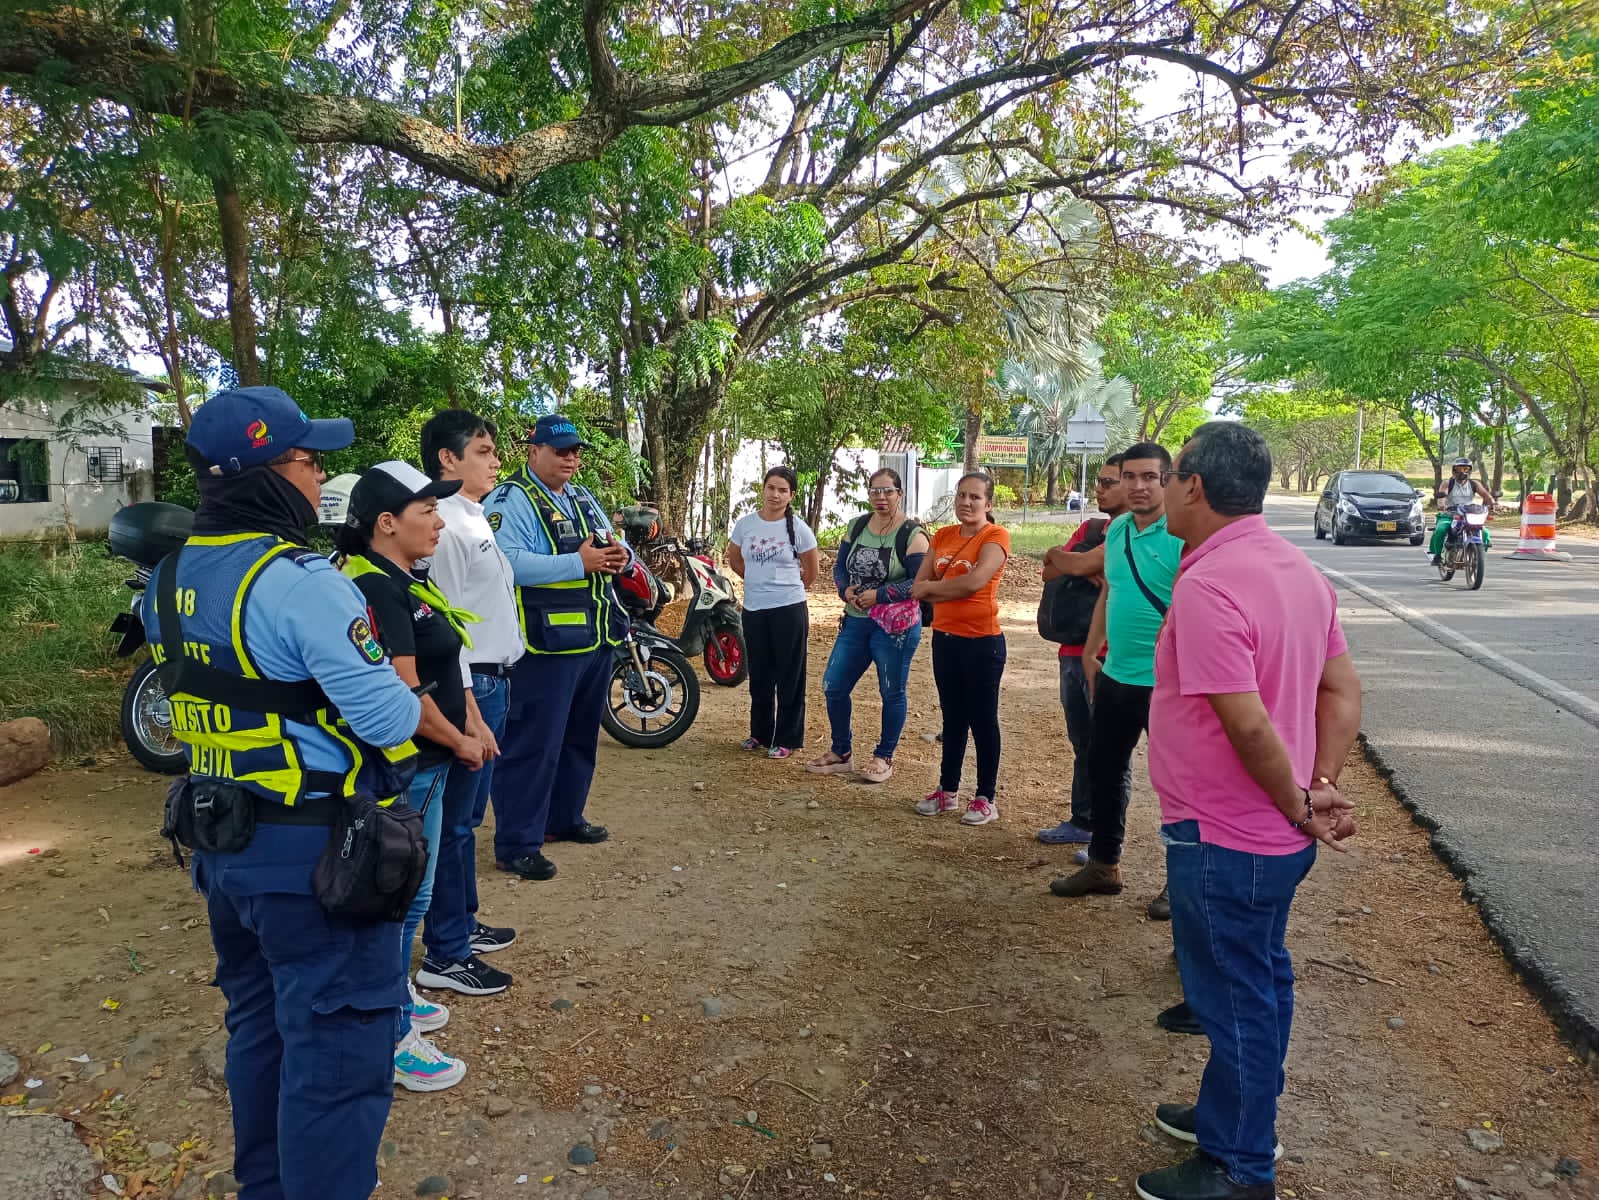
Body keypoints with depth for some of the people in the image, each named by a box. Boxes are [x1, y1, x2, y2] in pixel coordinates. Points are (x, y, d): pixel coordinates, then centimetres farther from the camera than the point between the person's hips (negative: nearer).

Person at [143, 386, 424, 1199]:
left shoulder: (170, 579, 4)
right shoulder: (302, 581, -23)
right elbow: (389, 723, -23)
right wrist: (398, 683, -1)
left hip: (219, 842, 9)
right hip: (313, 853, -9)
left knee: (258, 1026, 24)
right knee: (336, 1051, 5)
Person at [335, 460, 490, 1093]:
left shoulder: (408, 582, 10)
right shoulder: (375, 589, -21)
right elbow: (405, 693, -25)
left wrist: (471, 727, 4)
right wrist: (459, 742, -12)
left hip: (426, 764, 10)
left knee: (409, 893, 22)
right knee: (400, 897, 2)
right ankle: (389, 1039, 17)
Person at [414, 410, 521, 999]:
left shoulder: (476, 520, 14)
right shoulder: (445, 526, -17)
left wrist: (495, 688, 16)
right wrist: (468, 712, -22)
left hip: (492, 680, 10)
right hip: (468, 685, -10)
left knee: (467, 814, 19)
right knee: (453, 821, 0)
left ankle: (461, 922, 33)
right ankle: (444, 955, 11)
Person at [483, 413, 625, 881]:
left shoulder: (585, 498, 17)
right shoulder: (510, 500, -11)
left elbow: (612, 545, 19)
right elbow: (506, 562, -25)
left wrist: (619, 555, -6)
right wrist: (578, 563, -26)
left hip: (596, 639, 9)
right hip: (546, 644, -9)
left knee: (580, 738, 19)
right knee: (534, 743, -4)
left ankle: (564, 818, 35)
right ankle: (516, 844, 4)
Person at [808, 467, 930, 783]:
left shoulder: (912, 535, -11)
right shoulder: (857, 526, 7)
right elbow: (840, 567, 11)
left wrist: (879, 595, -21)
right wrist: (845, 590, -10)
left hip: (895, 626, -6)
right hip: (855, 621, 6)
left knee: (892, 693, 7)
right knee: (833, 686, 6)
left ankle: (884, 757, 23)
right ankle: (841, 753, 23)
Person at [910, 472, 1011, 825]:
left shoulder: (996, 536, -10)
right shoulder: (942, 536, 9)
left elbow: (975, 581, -23)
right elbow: (919, 587, 2)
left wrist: (932, 587, -8)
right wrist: (956, 590, -14)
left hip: (982, 641, -6)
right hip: (944, 638, 6)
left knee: (982, 718, 3)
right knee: (952, 716, 16)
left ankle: (986, 798, 13)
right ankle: (948, 790, 27)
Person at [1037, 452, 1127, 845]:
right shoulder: (1090, 528, 15)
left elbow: (1077, 564, -23)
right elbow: (1050, 572, 5)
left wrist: (1060, 557, -7)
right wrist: (1084, 569, -10)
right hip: (1073, 651, 8)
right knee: (1082, 746, 18)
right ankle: (1082, 821, 30)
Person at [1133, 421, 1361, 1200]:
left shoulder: (1207, 585, -26)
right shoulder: (1296, 568, 5)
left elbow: (1249, 726, -28)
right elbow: (1343, 692, 7)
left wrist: (1299, 806, -13)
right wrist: (1320, 788, 0)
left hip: (1223, 841, -9)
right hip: (1275, 836, 9)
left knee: (1233, 995, 8)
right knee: (1258, 981, 23)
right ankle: (1237, 1115, 44)